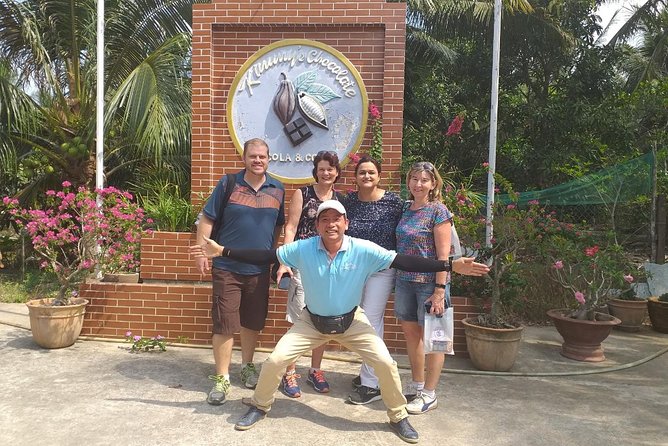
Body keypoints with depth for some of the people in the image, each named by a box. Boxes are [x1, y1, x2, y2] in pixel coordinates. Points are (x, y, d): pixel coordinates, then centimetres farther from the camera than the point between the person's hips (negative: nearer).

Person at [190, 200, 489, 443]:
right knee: (275, 360, -7)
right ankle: (260, 406, 24)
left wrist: (451, 266, -28)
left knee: (385, 363, -11)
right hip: (312, 321, 1)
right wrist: (221, 251, -18)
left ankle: (398, 417, 18)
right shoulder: (302, 249, -16)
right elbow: (265, 257, -12)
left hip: (351, 321, 0)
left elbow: (403, 262, -21)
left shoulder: (364, 251, -19)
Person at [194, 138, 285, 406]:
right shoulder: (228, 184, -4)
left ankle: (247, 367, 36)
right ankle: (222, 378, 15)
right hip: (227, 268, -3)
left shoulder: (277, 190, 5)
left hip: (260, 270, 3)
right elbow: (207, 219, -2)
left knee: (252, 322, 15)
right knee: (225, 324, 0)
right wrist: (201, 252, -8)